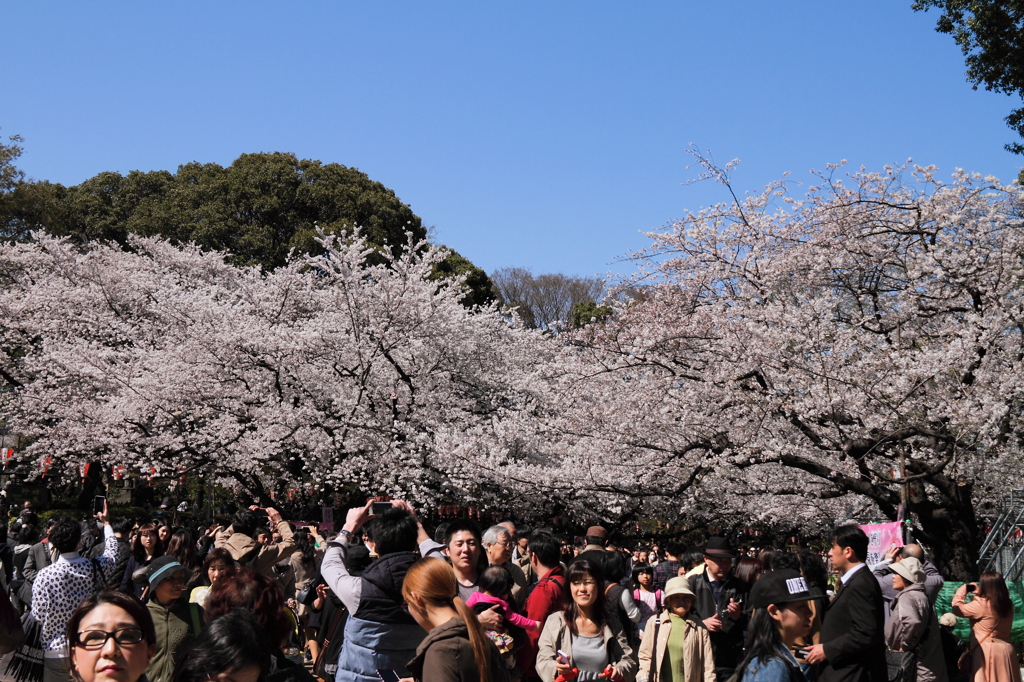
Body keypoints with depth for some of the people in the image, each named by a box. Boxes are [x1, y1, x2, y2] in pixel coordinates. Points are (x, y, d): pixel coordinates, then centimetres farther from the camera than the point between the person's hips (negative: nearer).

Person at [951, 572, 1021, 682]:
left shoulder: (981, 605, -18)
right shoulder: (1007, 604, 3)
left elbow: (957, 609, -8)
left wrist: (962, 590, 5)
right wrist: (979, 593, 19)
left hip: (986, 652, -7)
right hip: (1006, 650, 7)